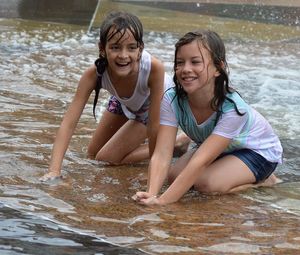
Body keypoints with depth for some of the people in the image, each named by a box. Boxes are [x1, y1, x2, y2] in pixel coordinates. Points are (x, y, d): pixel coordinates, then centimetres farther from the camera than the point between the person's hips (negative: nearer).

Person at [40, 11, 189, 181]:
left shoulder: (154, 68, -45)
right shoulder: (94, 74, -35)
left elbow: (155, 123, -34)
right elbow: (69, 122, -37)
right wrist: (54, 170, -46)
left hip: (160, 105, -4)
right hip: (125, 104, 4)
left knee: (107, 158, -10)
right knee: (93, 155, 16)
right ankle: (136, 138, 40)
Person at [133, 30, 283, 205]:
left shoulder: (232, 108, -39)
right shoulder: (172, 100, -26)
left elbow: (200, 161, -44)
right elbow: (161, 155, -32)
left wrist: (162, 201, -51)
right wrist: (151, 194, -51)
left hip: (258, 150, -6)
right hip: (216, 147, 6)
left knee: (206, 182, -28)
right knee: (174, 176, -15)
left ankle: (263, 180, -2)